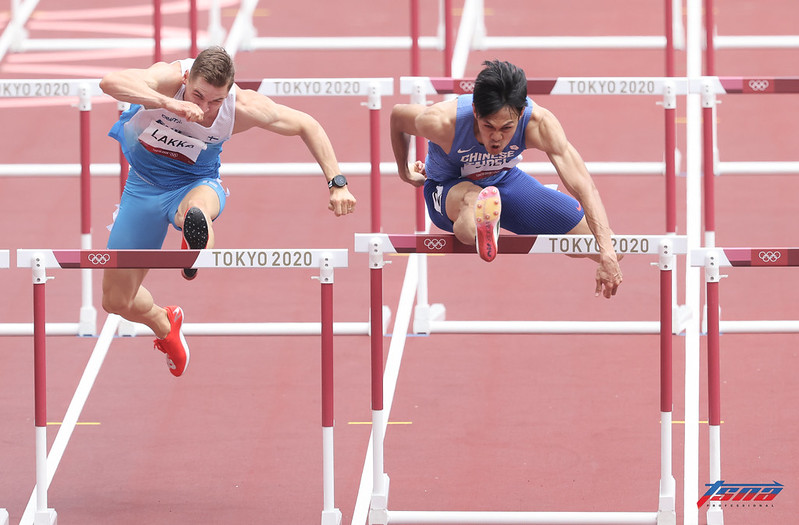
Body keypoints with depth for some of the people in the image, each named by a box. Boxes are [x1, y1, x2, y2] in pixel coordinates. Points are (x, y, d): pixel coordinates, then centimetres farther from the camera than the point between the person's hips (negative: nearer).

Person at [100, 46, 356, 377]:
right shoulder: (167, 79, -29)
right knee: (115, 301, 8)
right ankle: (165, 324, 38)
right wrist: (168, 103, -61)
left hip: (195, 183, -1)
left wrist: (337, 184, -11)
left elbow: (307, 126, -6)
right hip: (145, 183, 1)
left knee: (196, 207, -42)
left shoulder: (242, 108, -21)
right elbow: (110, 83, -49)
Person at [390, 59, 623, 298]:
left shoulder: (539, 123, -34)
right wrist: (404, 172, 5)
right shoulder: (442, 122, -36)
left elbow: (583, 185, -40)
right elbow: (397, 115, -13)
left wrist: (606, 252, -50)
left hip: (504, 180, 4)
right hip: (448, 189, -4)